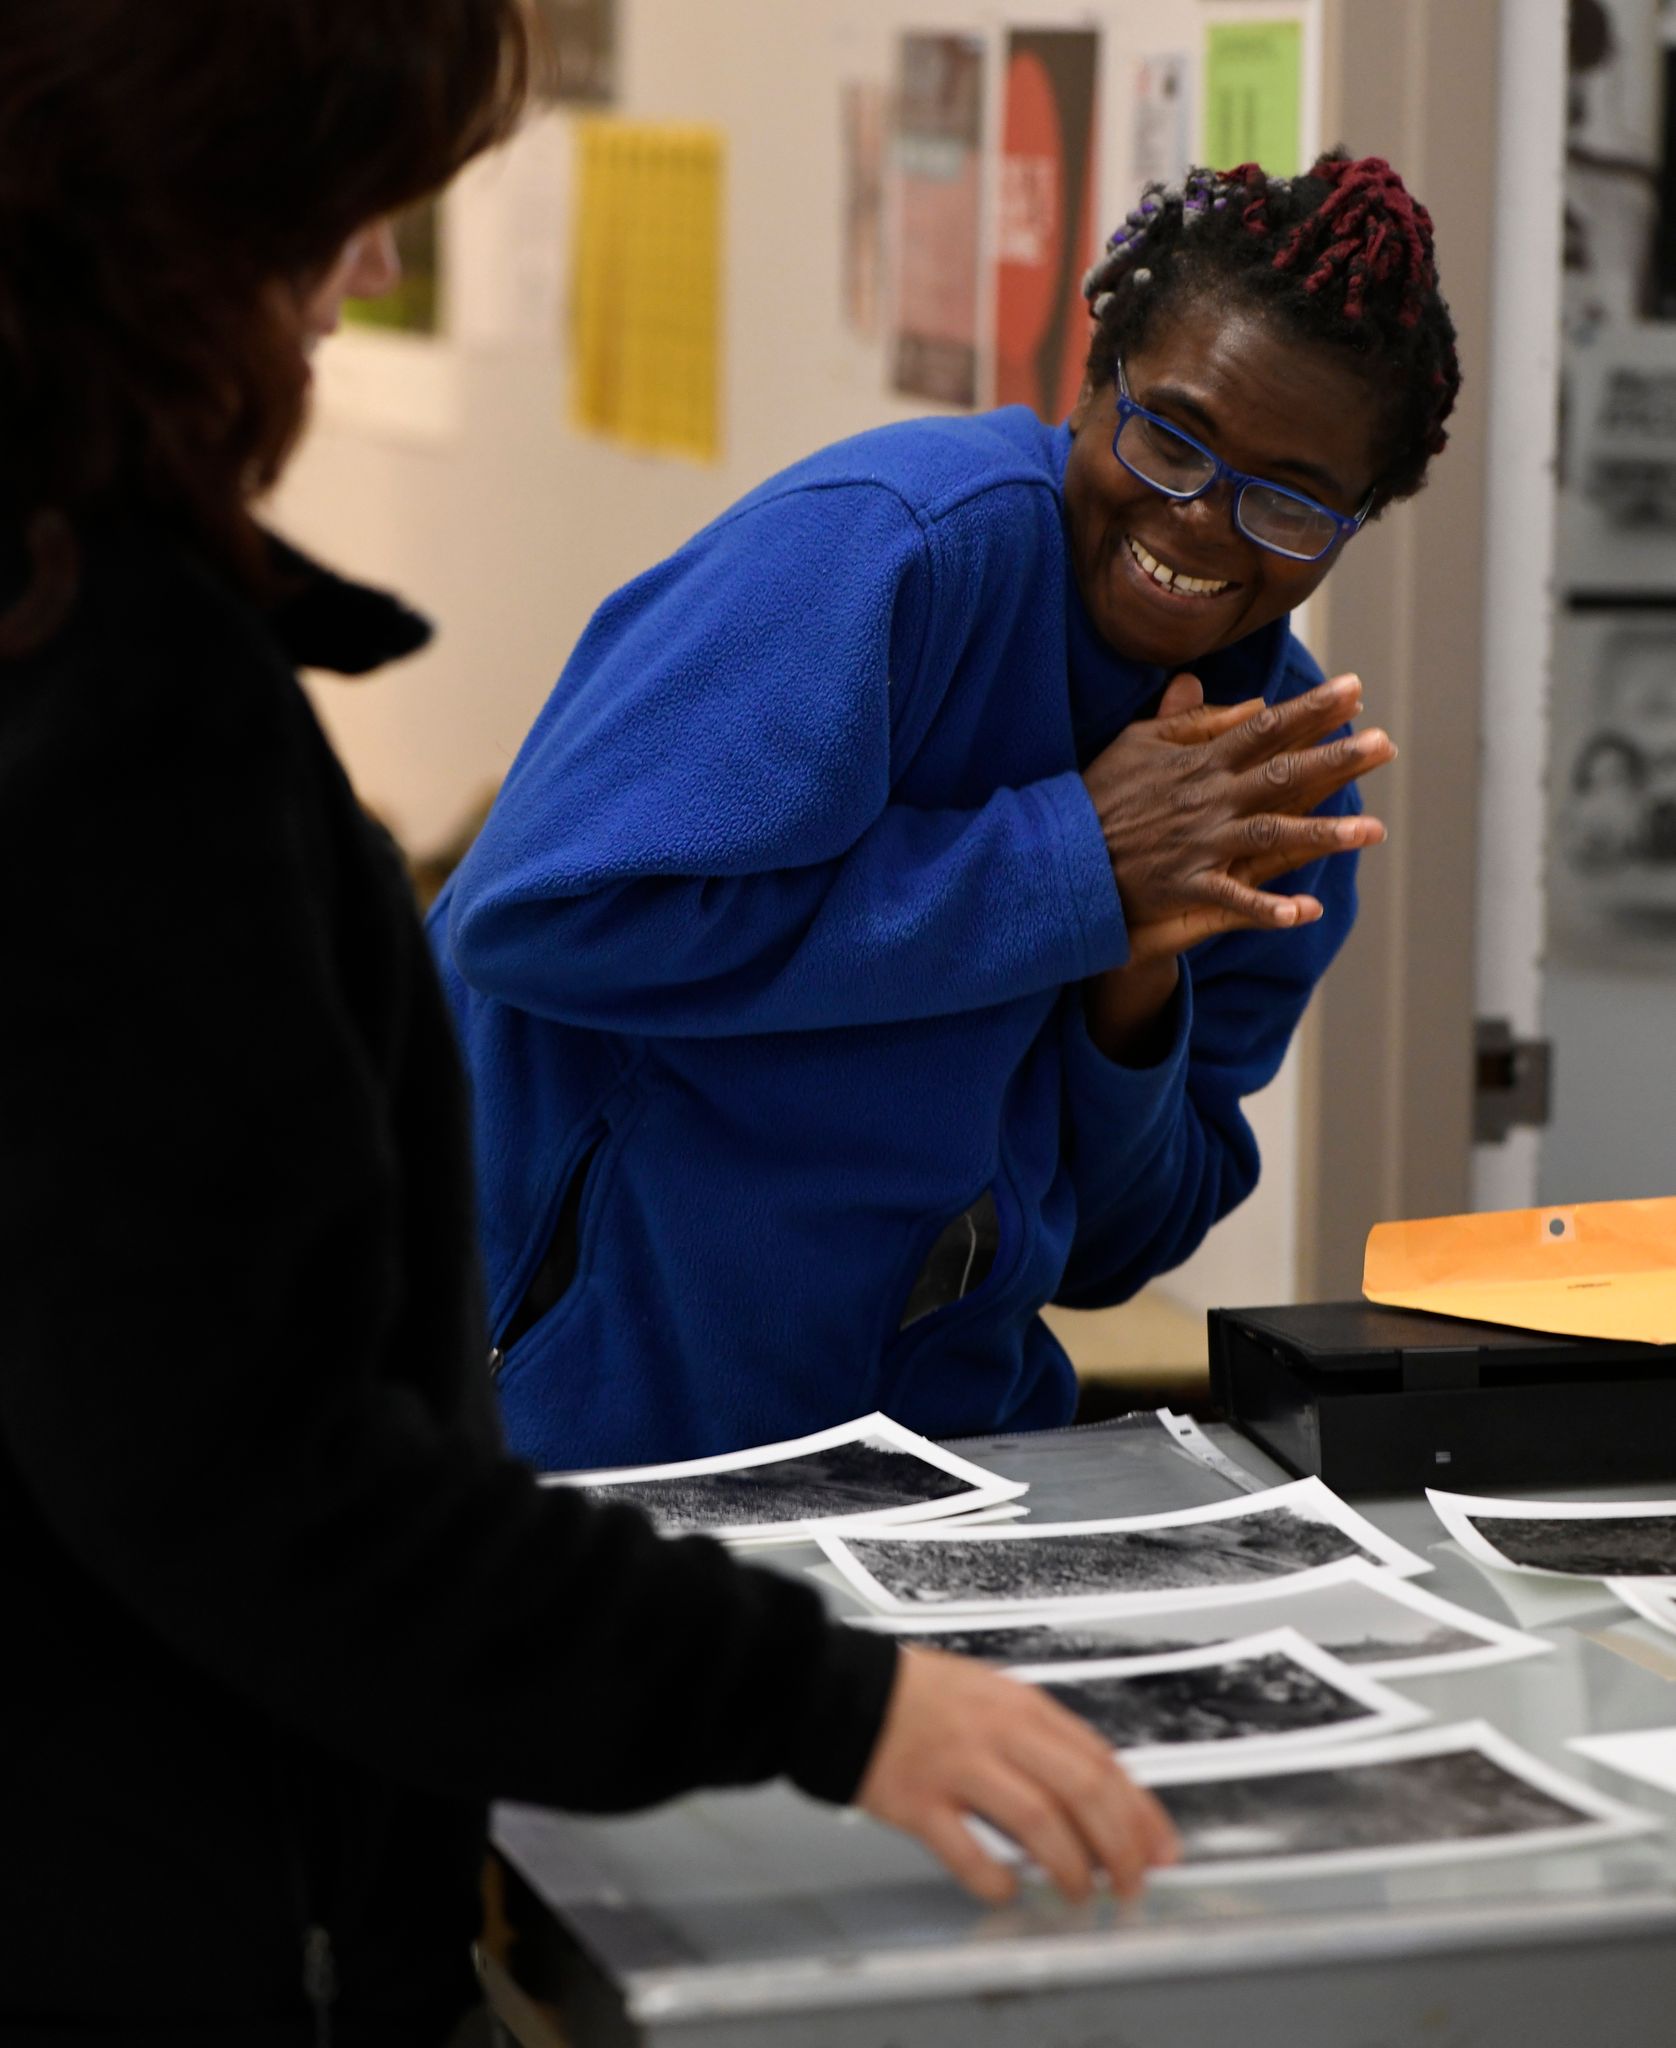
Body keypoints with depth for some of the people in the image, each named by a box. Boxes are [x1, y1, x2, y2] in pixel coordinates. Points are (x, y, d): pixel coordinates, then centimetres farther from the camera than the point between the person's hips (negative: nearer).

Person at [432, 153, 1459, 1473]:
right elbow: (541, 911, -26)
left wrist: (1136, 992, -11)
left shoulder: (1282, 757, 4)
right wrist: (1074, 865, -21)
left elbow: (1109, 1249, 9)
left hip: (945, 1419, 6)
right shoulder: (895, 541, -15)